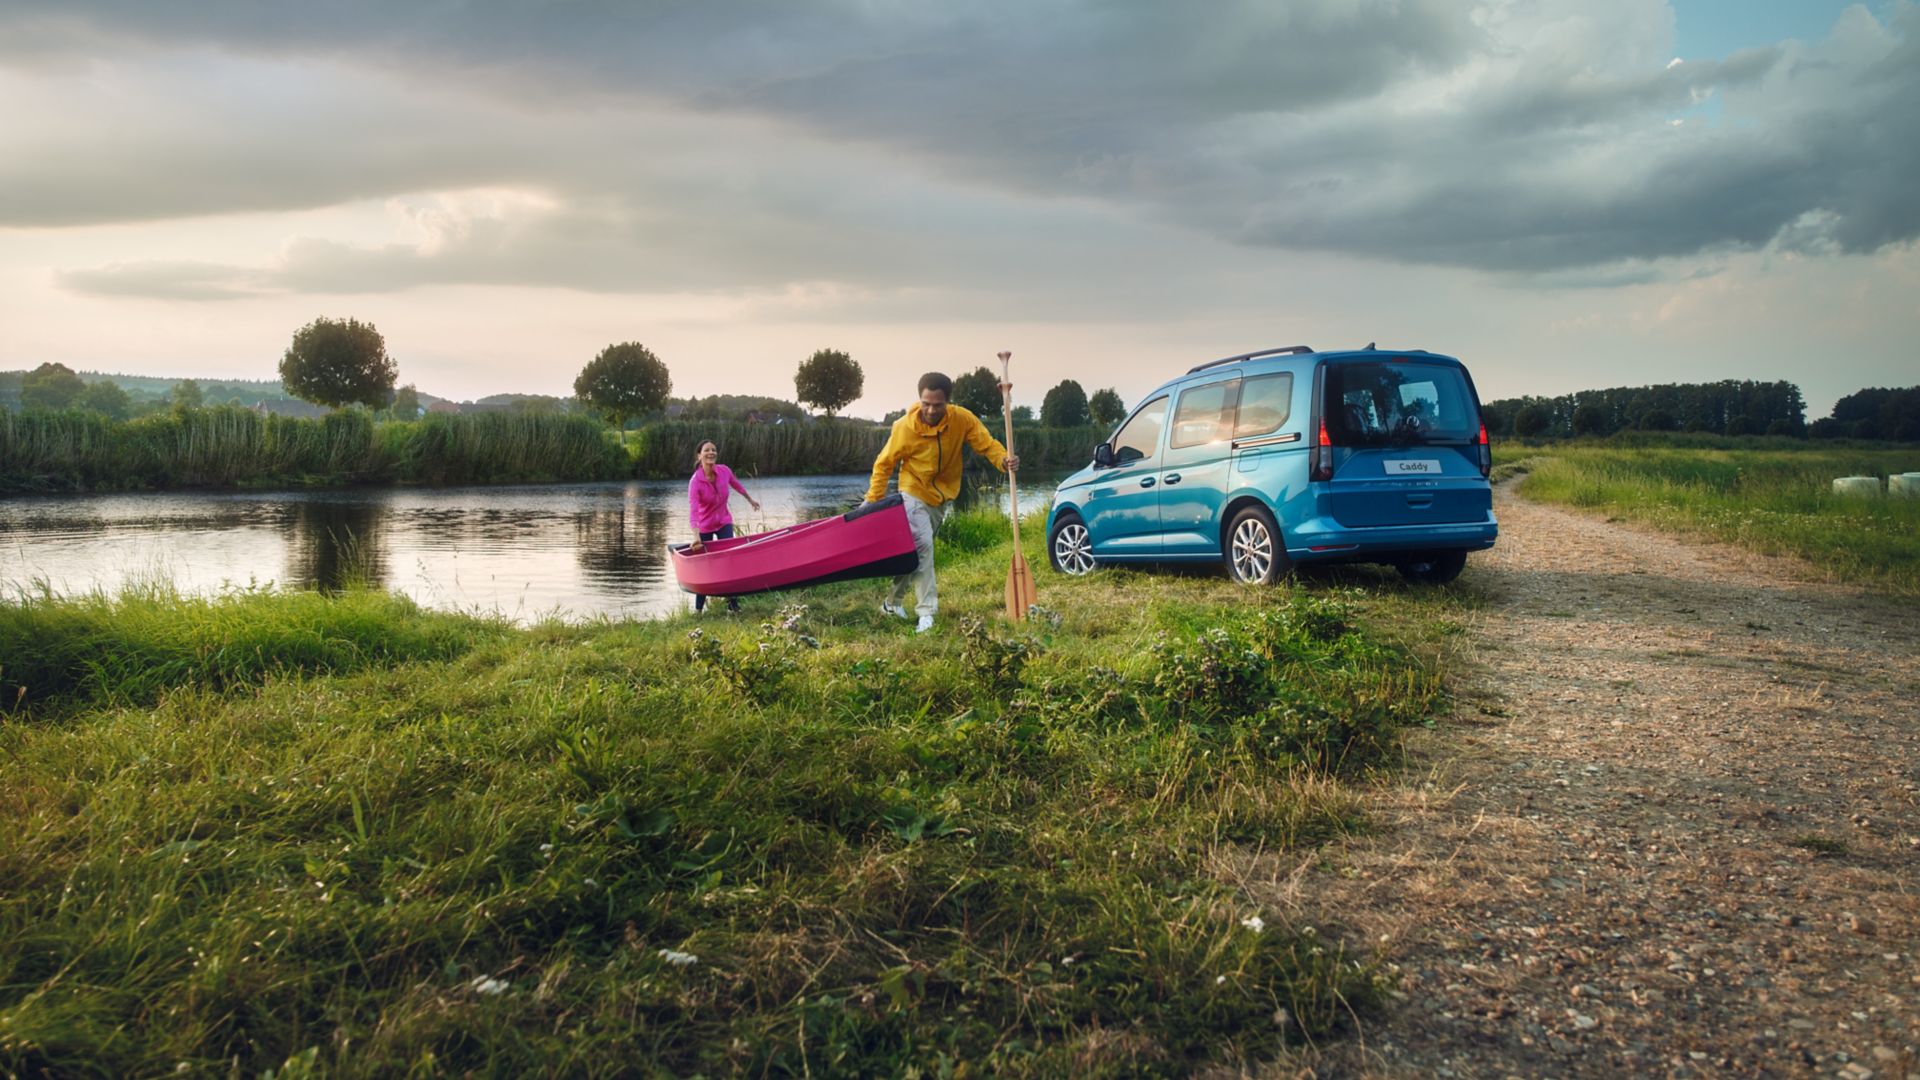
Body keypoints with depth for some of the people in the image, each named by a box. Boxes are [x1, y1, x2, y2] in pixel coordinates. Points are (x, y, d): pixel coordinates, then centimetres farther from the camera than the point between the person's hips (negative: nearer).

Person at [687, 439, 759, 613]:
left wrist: (750, 499, 25)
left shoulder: (724, 471, -14)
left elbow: (736, 484, 10)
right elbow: (693, 511, -36)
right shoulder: (695, 482, -26)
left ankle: (733, 603, -5)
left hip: (724, 522, 3)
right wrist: (696, 537, -47)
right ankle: (698, 608, 21)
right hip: (705, 526, -2)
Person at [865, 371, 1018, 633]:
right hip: (914, 495, -4)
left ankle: (893, 602, 32)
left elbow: (987, 444, -18)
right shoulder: (905, 427, -23)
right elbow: (884, 465, -13)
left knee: (913, 550, 15)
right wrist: (872, 502, -14)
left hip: (942, 497, 4)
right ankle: (926, 612, -18)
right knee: (922, 545, -21)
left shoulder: (962, 419, -19)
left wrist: (1003, 460, -41)